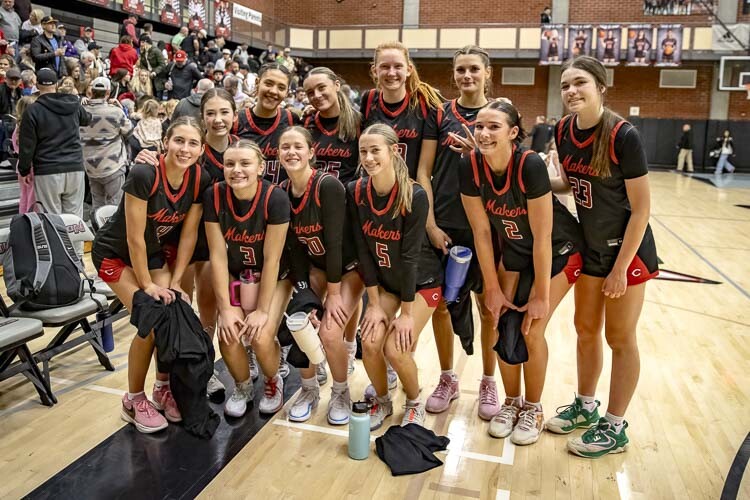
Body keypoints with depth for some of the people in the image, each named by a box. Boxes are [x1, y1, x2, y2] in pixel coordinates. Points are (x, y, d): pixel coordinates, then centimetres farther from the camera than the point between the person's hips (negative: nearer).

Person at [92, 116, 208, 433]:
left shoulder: (200, 180, -16)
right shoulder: (144, 174, -32)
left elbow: (188, 234, -9)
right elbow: (134, 238, -26)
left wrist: (175, 282, -9)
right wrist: (147, 284, -17)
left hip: (155, 252, 5)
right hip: (115, 253, -5)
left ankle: (163, 387, 16)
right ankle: (133, 401, 6)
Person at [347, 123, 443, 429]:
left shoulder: (414, 195, -25)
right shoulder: (356, 192, -12)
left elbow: (410, 255, -23)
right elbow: (364, 250, -9)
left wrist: (406, 313, -18)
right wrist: (375, 304, -10)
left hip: (420, 281, -4)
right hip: (383, 280, 4)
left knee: (396, 349, -15)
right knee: (370, 343, -12)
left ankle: (414, 404, 16)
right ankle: (382, 401, 18)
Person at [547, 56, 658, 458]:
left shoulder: (624, 136, -22)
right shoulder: (563, 131, -4)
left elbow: (641, 207, -18)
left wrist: (620, 267, -18)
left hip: (627, 248, -6)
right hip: (590, 246, 6)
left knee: (620, 338, 6)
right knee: (585, 329, 16)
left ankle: (614, 428, 22)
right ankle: (586, 407, 35)